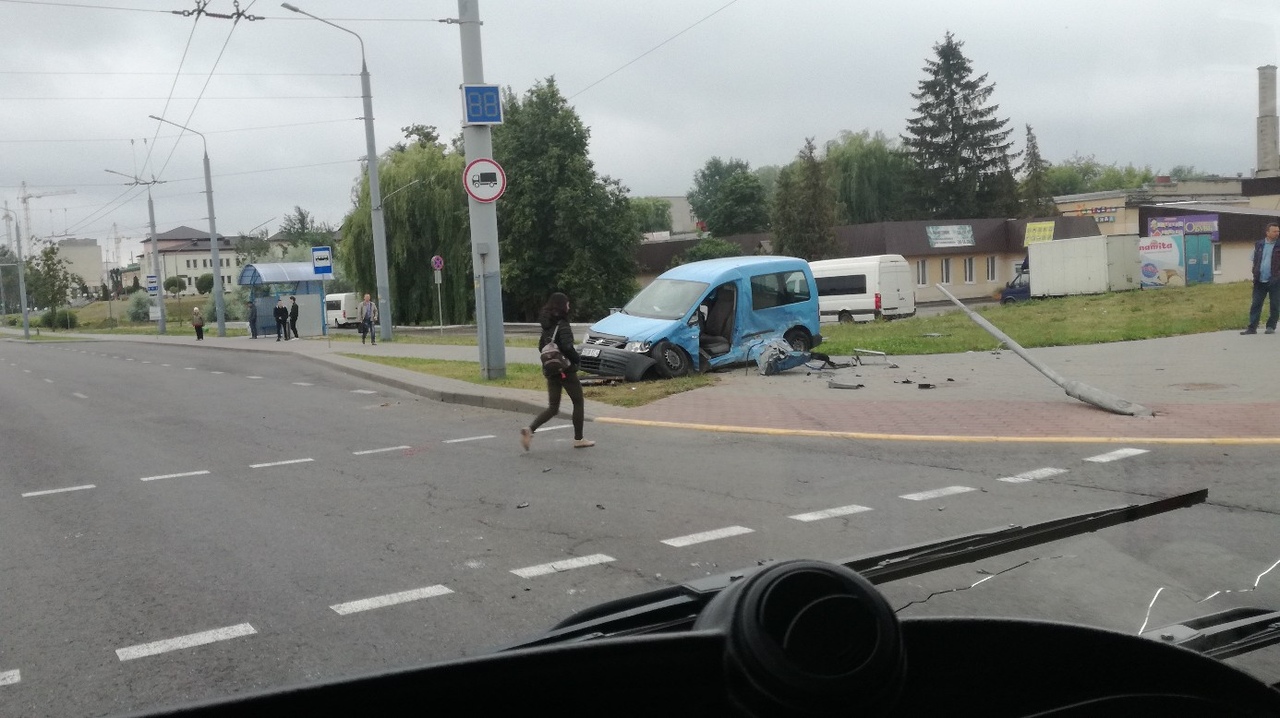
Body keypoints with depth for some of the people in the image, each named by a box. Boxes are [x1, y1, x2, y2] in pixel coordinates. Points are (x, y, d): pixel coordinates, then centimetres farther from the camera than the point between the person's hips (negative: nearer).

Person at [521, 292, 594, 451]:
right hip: (566, 370, -7)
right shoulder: (562, 325, -15)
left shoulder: (547, 325, 9)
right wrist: (576, 359, -11)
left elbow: (541, 345, 16)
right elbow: (567, 346, -26)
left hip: (550, 370, 7)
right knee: (578, 403, 9)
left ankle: (529, 430, -10)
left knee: (553, 407, 9)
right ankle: (578, 439, 14)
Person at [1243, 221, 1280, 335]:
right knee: (1255, 304, 2)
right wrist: (1255, 274, 4)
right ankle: (1252, 328, 4)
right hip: (1260, 281, 2)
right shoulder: (1258, 244, 8)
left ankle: (1271, 327, 15)